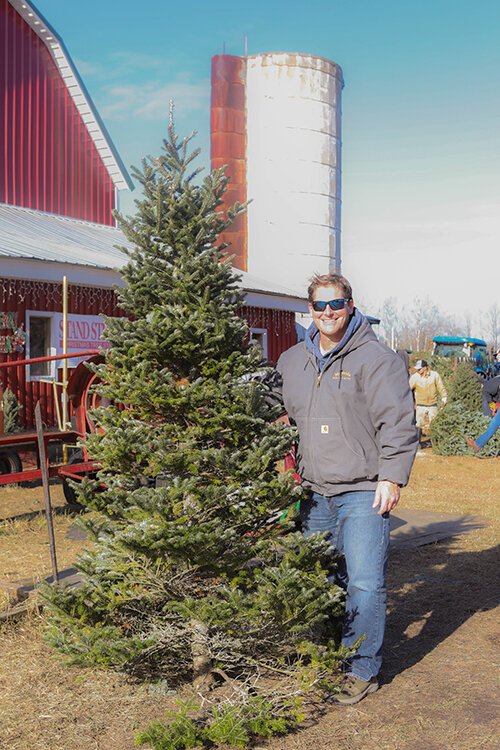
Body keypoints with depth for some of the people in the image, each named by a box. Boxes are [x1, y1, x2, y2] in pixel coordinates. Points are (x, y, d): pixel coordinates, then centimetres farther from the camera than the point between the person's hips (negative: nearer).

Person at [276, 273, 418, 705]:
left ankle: (362, 670, 10)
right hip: (315, 494, 6)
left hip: (364, 493, -5)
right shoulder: (292, 362, 13)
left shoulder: (376, 358, -5)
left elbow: (398, 423, -9)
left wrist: (391, 477, -13)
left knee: (364, 583, -4)